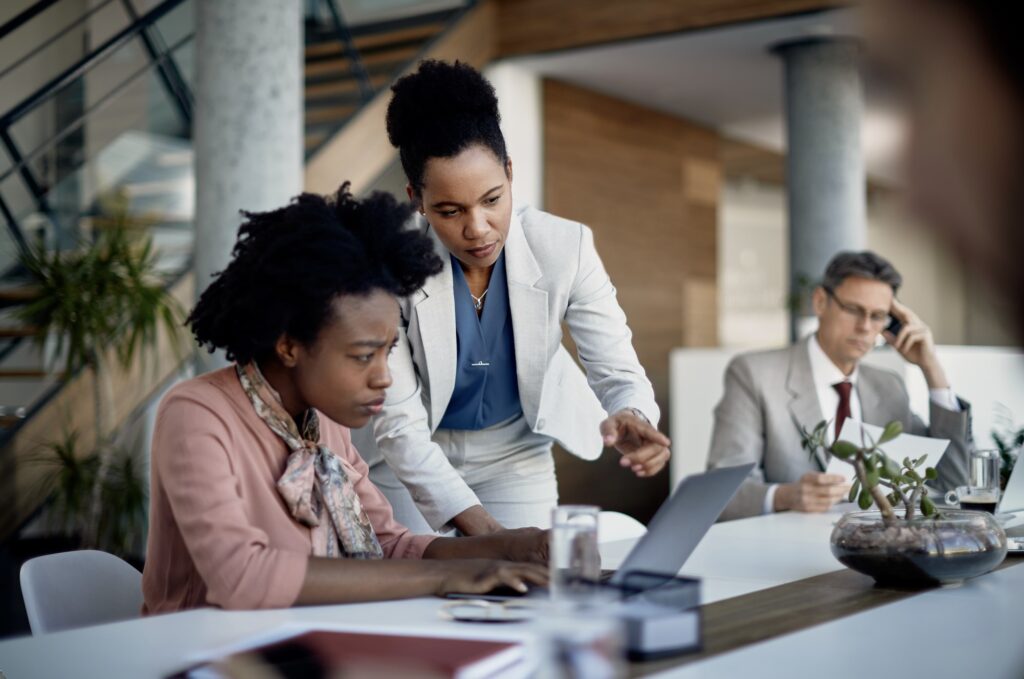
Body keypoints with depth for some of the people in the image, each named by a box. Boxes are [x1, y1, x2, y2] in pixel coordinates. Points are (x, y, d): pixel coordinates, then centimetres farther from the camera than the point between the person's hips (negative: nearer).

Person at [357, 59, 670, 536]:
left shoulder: (564, 248, -23)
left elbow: (618, 374, -19)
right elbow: (399, 426, -27)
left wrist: (630, 419, -44)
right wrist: (475, 524, -40)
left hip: (516, 457, 2)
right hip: (413, 460, -1)